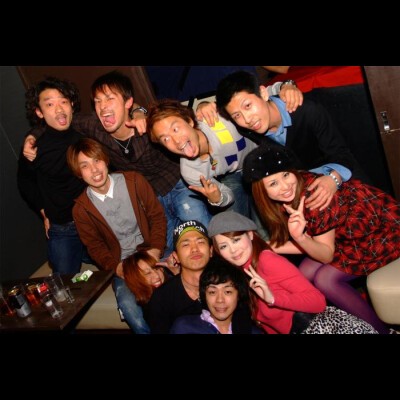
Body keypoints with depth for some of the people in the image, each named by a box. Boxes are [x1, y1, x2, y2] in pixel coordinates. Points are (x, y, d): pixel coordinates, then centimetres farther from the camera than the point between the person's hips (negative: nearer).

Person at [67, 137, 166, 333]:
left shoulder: (133, 181, -1)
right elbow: (95, 246, 6)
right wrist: (115, 266, -12)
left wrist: (156, 249, -11)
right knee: (128, 304, -29)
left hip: (150, 253, 1)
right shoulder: (81, 208, -1)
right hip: (121, 263, 0)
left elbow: (157, 215, 2)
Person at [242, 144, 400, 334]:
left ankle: (381, 329, 1)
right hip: (348, 233, 8)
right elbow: (310, 245, -3)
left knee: (325, 279, -17)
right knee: (305, 274, -3)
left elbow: (327, 255, -20)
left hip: (383, 228, -8)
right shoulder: (289, 198, -10)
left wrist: (299, 237, -38)